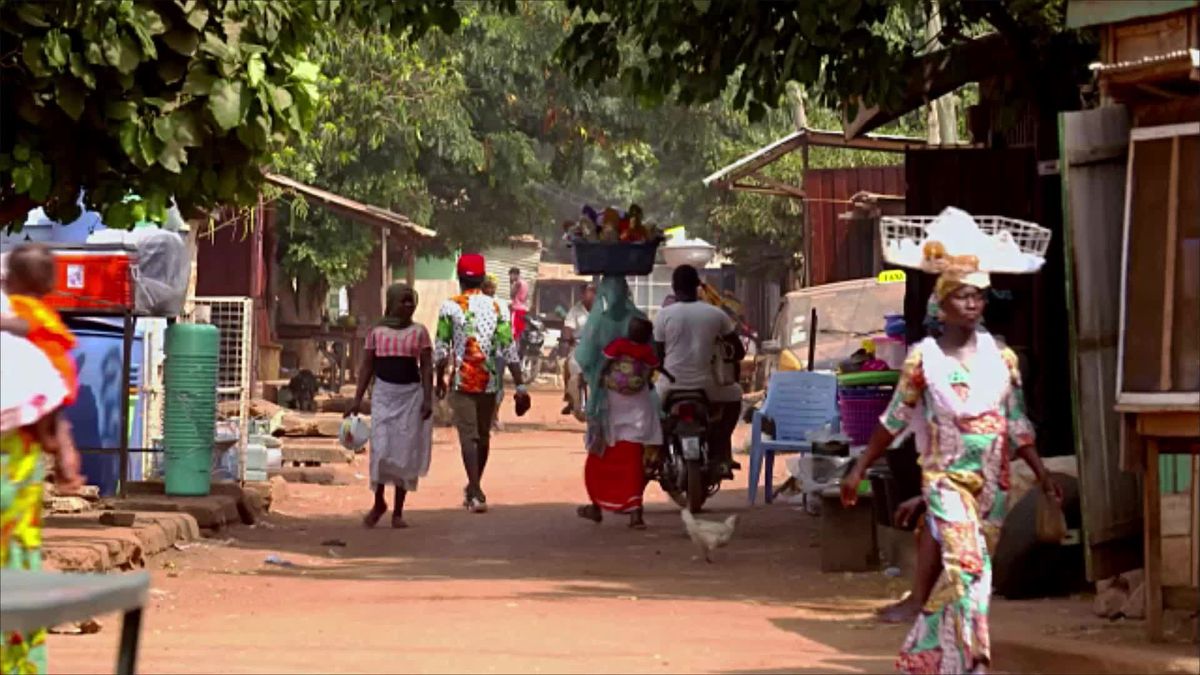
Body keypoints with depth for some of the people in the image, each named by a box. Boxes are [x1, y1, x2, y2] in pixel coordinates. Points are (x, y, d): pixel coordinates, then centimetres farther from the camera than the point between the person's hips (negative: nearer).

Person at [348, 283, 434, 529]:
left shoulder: (419, 332, 5)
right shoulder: (377, 332, 5)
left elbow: (427, 367, 2)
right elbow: (367, 366, 6)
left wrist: (428, 398, -8)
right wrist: (357, 399, 0)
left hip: (411, 394, 0)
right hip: (384, 392, 0)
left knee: (406, 450, 1)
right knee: (380, 447, -9)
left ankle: (398, 511, 9)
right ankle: (378, 502, 9)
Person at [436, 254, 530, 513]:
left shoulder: (450, 307, -5)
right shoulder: (496, 307, 0)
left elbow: (441, 349, -3)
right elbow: (509, 349, -3)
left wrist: (440, 380, 12)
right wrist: (520, 386, -2)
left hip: (462, 381, -3)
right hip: (489, 382, 3)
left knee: (468, 435, -4)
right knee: (484, 435, 17)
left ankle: (476, 492, -17)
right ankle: (473, 489, 31)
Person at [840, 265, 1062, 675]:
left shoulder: (1001, 359, 5)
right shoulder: (923, 360, -3)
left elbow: (1017, 426, 9)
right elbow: (893, 421, 4)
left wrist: (1041, 474, 1)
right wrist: (859, 469, 4)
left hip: (993, 484, 4)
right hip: (946, 478, -4)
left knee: (964, 574, 8)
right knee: (965, 566, -20)